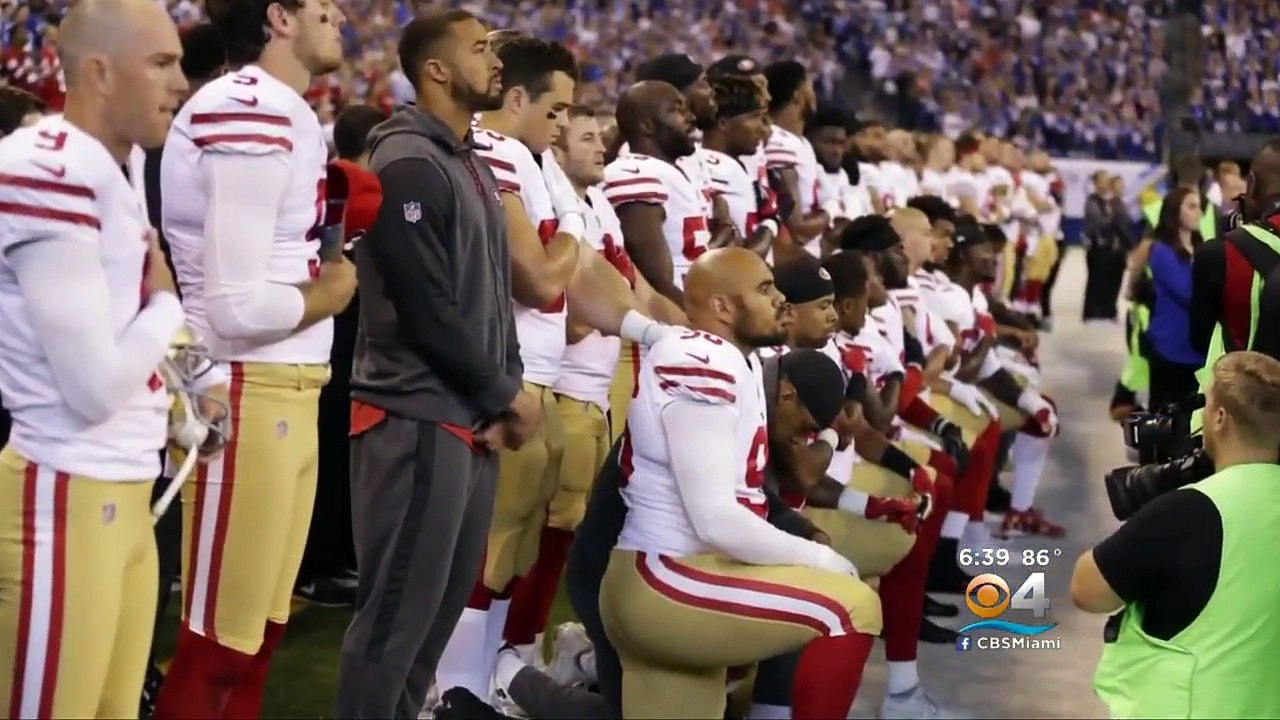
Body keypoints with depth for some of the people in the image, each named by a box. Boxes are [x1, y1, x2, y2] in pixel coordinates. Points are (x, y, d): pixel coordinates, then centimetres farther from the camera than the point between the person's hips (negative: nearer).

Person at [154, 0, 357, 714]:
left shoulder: (284, 115, 16)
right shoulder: (249, 114, -18)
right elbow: (238, 308, -23)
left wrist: (330, 275, 0)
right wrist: (333, 292, -8)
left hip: (288, 395, 10)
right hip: (245, 396, -10)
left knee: (259, 631, 15)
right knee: (218, 645, -3)